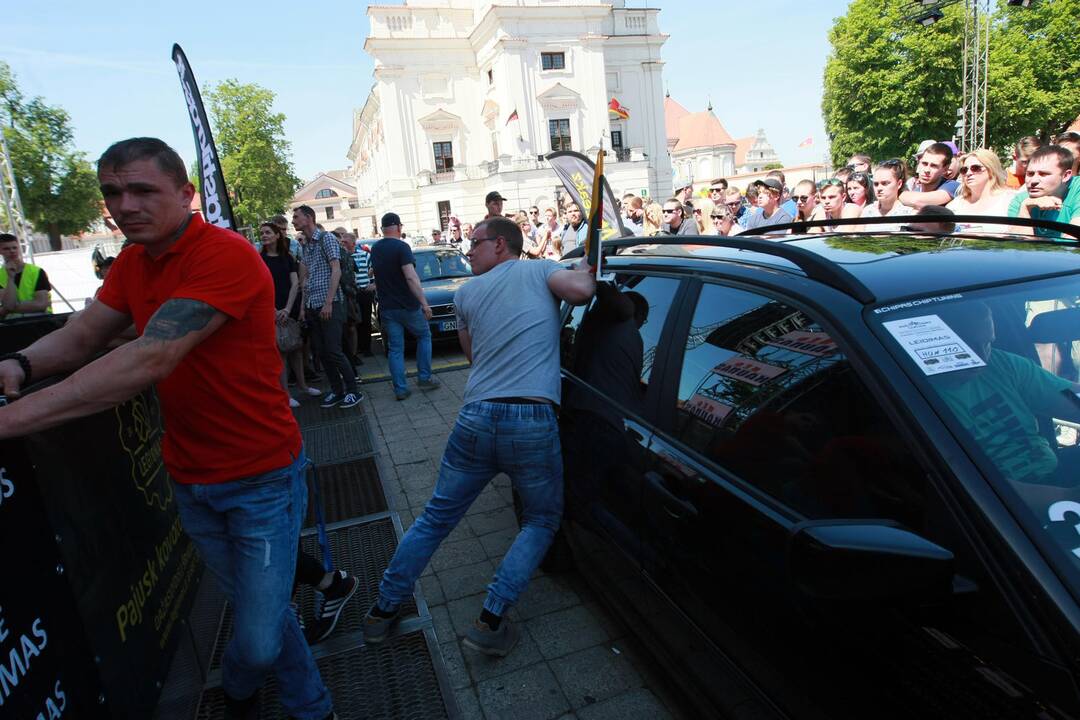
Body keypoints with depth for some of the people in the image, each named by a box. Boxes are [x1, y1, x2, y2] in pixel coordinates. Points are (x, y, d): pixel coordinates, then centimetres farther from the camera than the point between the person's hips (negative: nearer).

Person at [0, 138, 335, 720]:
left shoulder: (226, 256, -22)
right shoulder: (133, 261, 7)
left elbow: (151, 359, -30)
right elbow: (80, 335, 3)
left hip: (260, 479, -7)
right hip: (190, 478, 7)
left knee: (259, 643, 1)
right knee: (258, 612, 20)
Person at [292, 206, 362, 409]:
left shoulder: (326, 238, -5)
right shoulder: (306, 246, 18)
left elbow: (336, 270, -13)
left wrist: (328, 302, -19)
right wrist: (304, 306, 14)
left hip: (330, 305, -8)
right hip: (312, 307, 8)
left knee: (333, 351, -10)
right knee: (321, 352, 7)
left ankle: (353, 391, 1)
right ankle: (337, 390, 18)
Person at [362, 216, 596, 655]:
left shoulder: (467, 293, 16)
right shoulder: (541, 270, 9)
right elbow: (580, 291, -11)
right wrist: (585, 269, 11)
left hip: (475, 418, 3)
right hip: (533, 422, -2)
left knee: (436, 518, 21)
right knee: (541, 522, 19)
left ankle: (384, 609, 32)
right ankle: (491, 622, 9)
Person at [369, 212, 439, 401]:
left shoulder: (375, 249, 8)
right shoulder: (401, 247, -14)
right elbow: (411, 277, -23)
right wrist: (424, 303, -24)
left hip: (386, 307, 5)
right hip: (407, 305, -5)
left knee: (395, 348, 8)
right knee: (424, 336, 15)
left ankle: (400, 389, 6)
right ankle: (424, 378, 13)